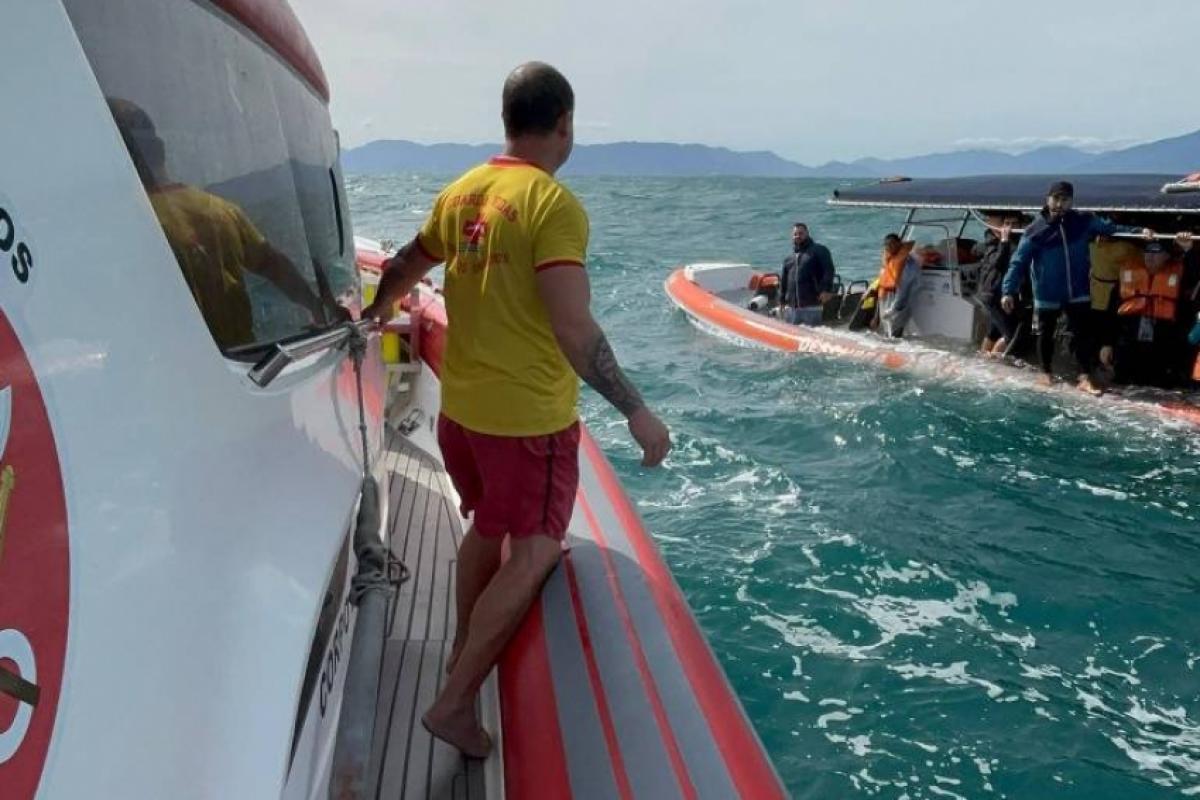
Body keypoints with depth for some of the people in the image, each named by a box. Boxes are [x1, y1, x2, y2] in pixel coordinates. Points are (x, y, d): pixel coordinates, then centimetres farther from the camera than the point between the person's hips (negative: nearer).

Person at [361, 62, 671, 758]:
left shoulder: (460, 194, 5)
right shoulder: (554, 205, -18)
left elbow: (404, 269, 21)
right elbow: (574, 331, -25)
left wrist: (379, 310, 41)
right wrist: (637, 411, -18)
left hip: (460, 407, 8)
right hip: (530, 416, -8)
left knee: (487, 527, 26)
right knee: (533, 557, 6)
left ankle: (463, 655, 44)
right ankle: (456, 701, 10)